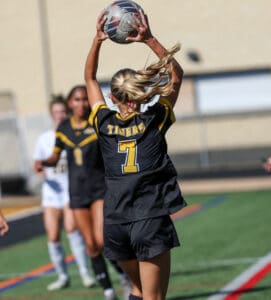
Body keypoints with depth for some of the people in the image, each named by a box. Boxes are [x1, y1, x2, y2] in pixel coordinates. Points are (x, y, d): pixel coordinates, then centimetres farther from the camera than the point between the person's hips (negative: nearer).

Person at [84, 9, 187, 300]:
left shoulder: (104, 123, 3)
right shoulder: (155, 120, -3)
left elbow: (89, 78, 20)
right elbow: (177, 73, 9)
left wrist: (97, 39, 14)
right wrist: (149, 39, 4)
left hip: (116, 222, 3)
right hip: (153, 221, -3)